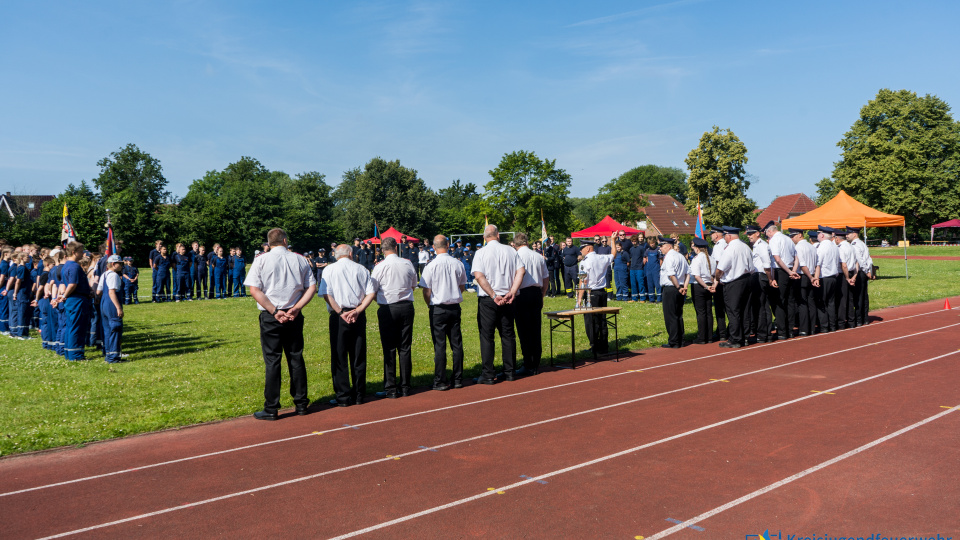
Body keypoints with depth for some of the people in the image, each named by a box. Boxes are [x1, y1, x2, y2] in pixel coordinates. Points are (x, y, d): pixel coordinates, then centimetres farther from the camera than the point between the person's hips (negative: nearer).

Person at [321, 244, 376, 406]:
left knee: (339, 358, 3)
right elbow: (371, 293, -1)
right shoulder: (361, 269, 8)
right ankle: (359, 395, 15)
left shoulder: (329, 270, 3)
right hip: (358, 316, 2)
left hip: (339, 317, -2)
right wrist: (358, 311, -7)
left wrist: (341, 312, -9)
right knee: (358, 356, 9)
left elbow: (326, 295, -8)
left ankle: (343, 397, 4)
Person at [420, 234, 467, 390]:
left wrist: (431, 305, 9)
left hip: (438, 309, -3)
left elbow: (426, 292, -9)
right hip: (455, 307, 4)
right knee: (457, 344, 10)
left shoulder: (431, 266, -12)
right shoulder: (458, 264, -1)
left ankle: (440, 382, 4)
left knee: (440, 345, 0)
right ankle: (458, 379, 16)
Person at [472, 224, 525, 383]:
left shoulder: (481, 253, -4)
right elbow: (520, 271, -2)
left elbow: (479, 276, -15)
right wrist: (512, 292, -7)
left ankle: (488, 375, 2)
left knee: (487, 336, 2)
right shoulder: (510, 251, 5)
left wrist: (493, 295, -14)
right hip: (507, 300, 3)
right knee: (508, 335, 11)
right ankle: (509, 372, 16)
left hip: (487, 300, -3)